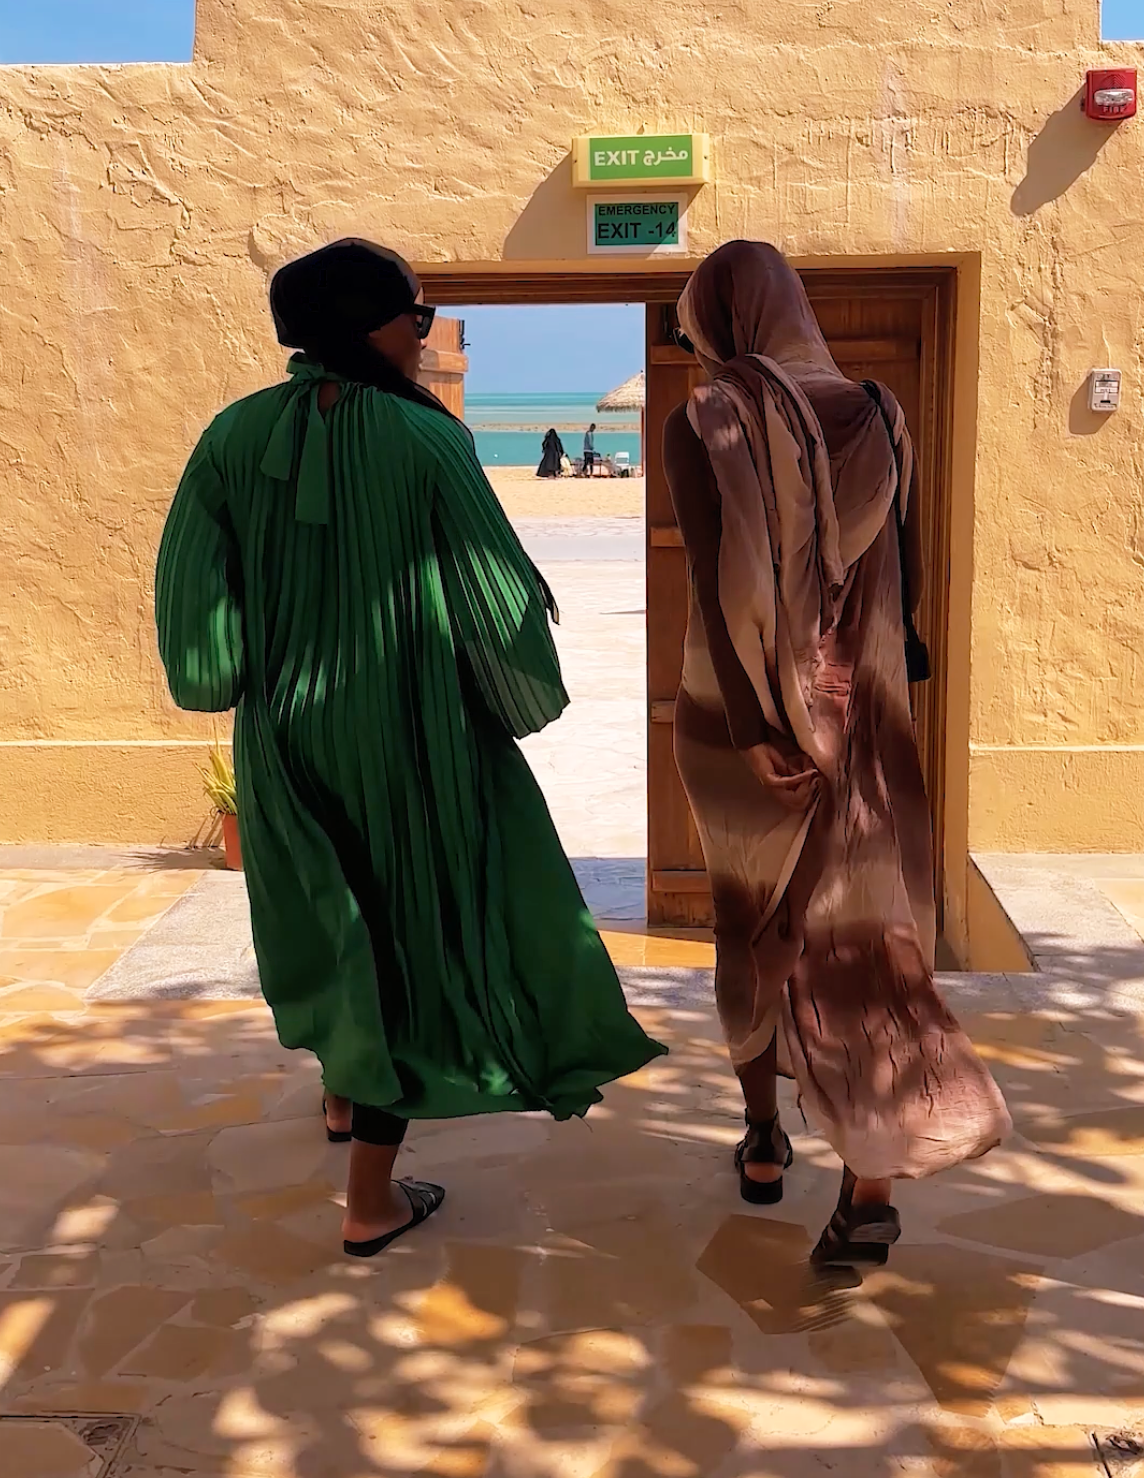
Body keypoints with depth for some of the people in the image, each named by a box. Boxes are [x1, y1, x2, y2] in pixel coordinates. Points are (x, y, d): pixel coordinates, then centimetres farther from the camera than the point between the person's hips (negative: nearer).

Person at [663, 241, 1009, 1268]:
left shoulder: (703, 425, -10)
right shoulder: (877, 417, 3)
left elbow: (717, 580, -21)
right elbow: (907, 579, 9)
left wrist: (752, 728, -21)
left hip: (743, 717, -2)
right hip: (861, 711, 2)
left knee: (753, 928, 18)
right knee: (863, 934, 3)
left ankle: (764, 1142, 30)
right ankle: (873, 1187, -7)